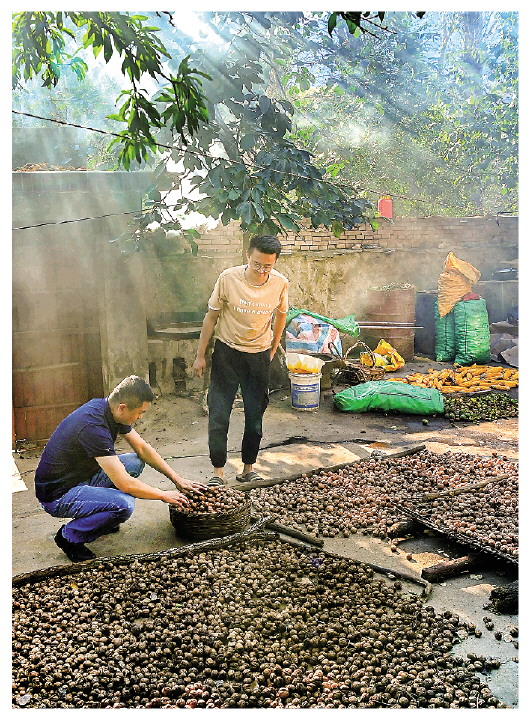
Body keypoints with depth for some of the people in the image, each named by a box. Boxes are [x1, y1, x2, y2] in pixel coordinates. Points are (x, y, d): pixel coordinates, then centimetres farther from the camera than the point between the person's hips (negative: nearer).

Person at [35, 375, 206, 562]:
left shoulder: (107, 407, -4)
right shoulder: (93, 427, -31)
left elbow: (142, 448, 8)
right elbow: (124, 484, -29)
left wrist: (177, 479, 4)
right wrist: (165, 495, -14)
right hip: (57, 495, -9)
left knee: (135, 462, 4)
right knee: (124, 504, -28)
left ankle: (99, 521, 13)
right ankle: (70, 536, -4)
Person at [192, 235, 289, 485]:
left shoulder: (280, 284, -11)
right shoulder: (228, 278, -17)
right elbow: (211, 316, -5)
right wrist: (200, 355, -2)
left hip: (259, 355, 2)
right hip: (227, 352, -2)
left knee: (255, 415, 8)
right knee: (218, 415, -4)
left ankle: (248, 468, 24)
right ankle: (218, 471, 10)